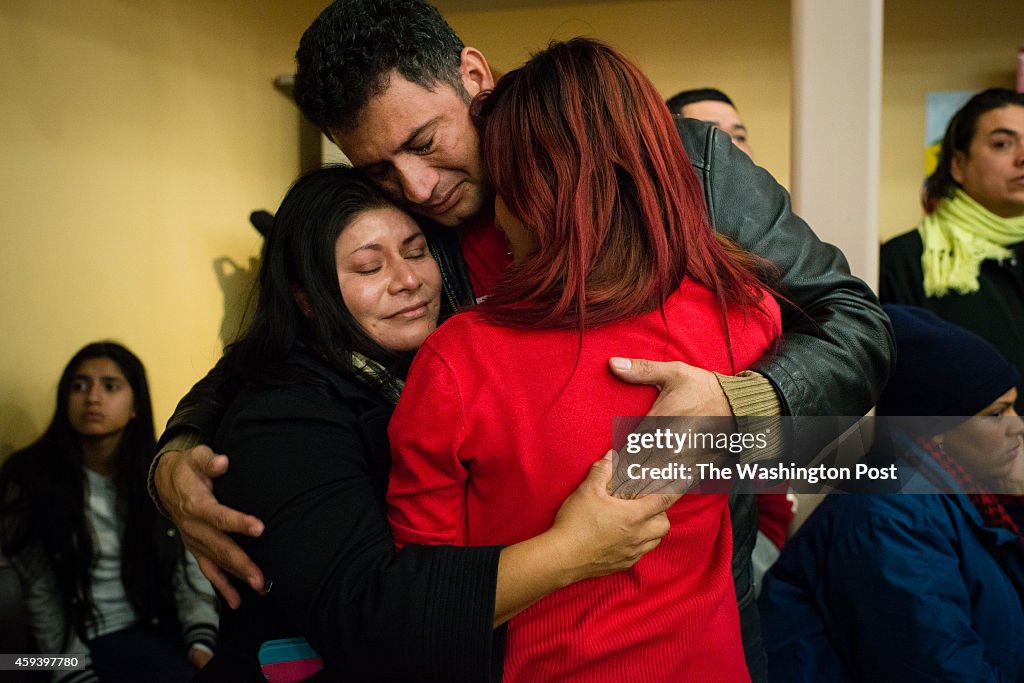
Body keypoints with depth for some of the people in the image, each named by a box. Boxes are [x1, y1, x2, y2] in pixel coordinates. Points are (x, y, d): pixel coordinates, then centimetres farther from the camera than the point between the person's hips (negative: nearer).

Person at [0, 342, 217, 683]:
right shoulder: (31, 478, -5)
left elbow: (188, 565, 2)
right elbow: (42, 594, -3)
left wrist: (201, 639, -13)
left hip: (168, 622, 3)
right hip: (99, 636, -3)